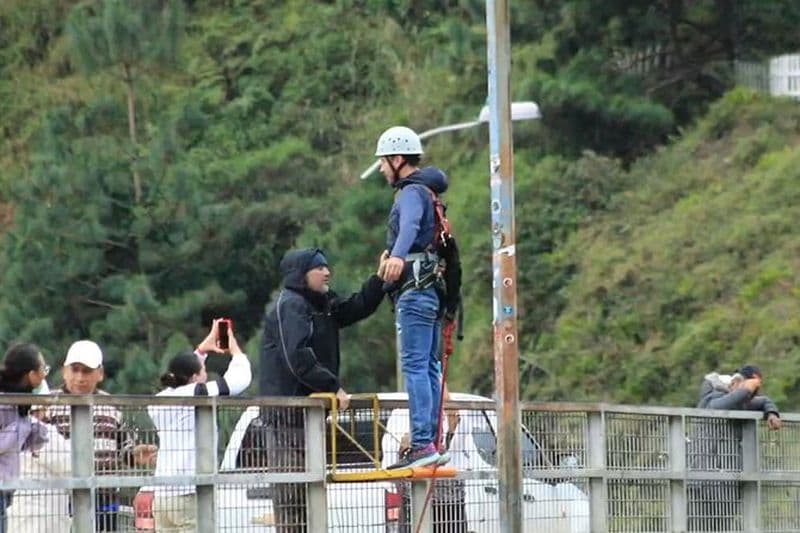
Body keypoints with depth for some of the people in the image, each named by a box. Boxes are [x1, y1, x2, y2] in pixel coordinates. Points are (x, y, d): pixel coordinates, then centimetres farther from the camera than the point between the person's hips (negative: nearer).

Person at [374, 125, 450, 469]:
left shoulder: (413, 192, -9)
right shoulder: (426, 191, 23)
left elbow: (411, 224, -33)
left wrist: (398, 255, -52)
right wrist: (391, 250, 63)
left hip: (415, 292, -10)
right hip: (431, 290, 10)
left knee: (415, 367, -14)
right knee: (428, 369, 9)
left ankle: (422, 444, -21)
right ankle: (432, 444, 9)